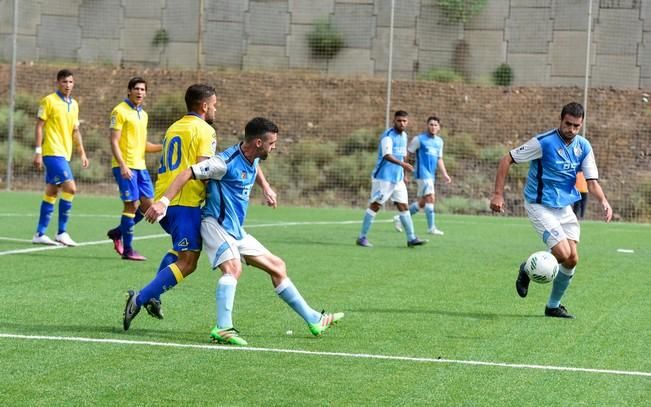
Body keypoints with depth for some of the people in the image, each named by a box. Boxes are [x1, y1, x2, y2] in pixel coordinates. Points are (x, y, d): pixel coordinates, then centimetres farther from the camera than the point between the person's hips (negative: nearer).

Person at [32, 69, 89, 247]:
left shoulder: (74, 104, 14)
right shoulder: (49, 101, -6)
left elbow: (75, 131, 20)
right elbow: (39, 126, -7)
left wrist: (82, 153, 14)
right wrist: (38, 152, -12)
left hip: (64, 154, 7)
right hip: (52, 152, -7)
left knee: (51, 193, 8)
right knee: (70, 188, -16)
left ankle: (40, 234, 13)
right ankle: (62, 233, -10)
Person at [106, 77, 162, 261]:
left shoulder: (143, 114, 17)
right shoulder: (120, 111, -6)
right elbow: (114, 141, -12)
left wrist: (163, 147, 8)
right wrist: (123, 166, -21)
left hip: (140, 166, 8)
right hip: (125, 166, -8)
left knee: (147, 205, 4)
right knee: (132, 204, -9)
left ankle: (117, 232, 21)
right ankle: (127, 250, -1)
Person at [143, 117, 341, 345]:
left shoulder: (253, 160, 7)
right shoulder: (226, 162, -21)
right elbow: (187, 174, -22)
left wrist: (266, 188, 26)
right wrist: (163, 202, -29)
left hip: (237, 231, 9)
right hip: (216, 224, -9)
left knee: (277, 267, 13)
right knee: (233, 268, -34)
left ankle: (315, 320, 22)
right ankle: (222, 329, -41)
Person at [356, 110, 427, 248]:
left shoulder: (404, 135, 12)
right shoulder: (388, 136, -15)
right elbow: (387, 155, -28)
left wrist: (404, 174, 24)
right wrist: (402, 164, -42)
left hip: (398, 178, 8)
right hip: (383, 178, -8)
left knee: (404, 207, 5)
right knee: (375, 205, -3)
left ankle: (411, 238, 7)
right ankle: (362, 237, 4)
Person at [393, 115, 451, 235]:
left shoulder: (439, 141, 15)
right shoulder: (419, 139, -6)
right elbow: (407, 154, -4)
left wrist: (445, 175, 12)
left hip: (431, 175, 8)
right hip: (422, 174, -8)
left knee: (422, 203, 10)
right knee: (430, 198, -15)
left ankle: (399, 219, 24)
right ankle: (431, 227, -10)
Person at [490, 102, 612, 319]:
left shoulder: (584, 147, 0)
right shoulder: (544, 142, -18)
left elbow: (592, 181, 0)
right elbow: (507, 160, -13)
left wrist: (604, 201, -21)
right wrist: (498, 194, -19)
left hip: (565, 207, 6)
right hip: (540, 206, -6)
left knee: (572, 260, 1)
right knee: (563, 254, -18)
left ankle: (553, 306, 19)